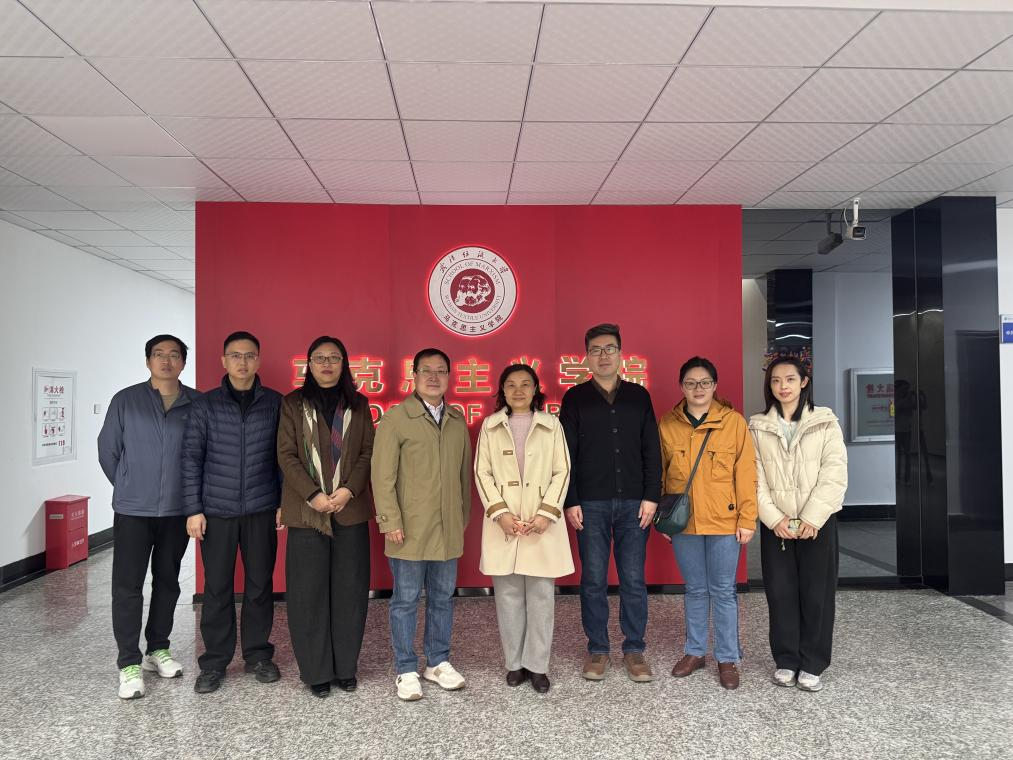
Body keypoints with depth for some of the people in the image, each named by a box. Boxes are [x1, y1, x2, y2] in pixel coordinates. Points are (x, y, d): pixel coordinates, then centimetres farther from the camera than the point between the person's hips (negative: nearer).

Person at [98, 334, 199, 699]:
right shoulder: (125, 401, -2)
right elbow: (108, 450, 5)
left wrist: (191, 493, 5)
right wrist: (128, 488, 10)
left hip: (177, 511, 1)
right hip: (133, 510, -1)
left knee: (167, 582, 13)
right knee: (127, 586, 0)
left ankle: (158, 649, 29)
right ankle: (129, 663, 12)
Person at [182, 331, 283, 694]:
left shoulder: (275, 403, 1)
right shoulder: (204, 405, 1)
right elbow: (192, 459, 1)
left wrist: (283, 502, 1)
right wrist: (193, 509, -3)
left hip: (261, 511, 0)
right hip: (216, 511, 0)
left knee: (260, 586, 9)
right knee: (217, 589, 6)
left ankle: (258, 655, 24)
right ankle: (214, 662, 20)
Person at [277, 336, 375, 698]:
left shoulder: (358, 404, 9)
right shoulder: (293, 403, 5)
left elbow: (368, 452, 4)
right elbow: (286, 455, -2)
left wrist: (349, 490, -11)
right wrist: (313, 495, -13)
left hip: (351, 510, 2)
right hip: (307, 512, -1)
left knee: (349, 590, 6)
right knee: (309, 592, 3)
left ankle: (345, 667, 20)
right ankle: (316, 671, 17)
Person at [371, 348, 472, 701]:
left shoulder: (457, 420, 9)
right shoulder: (396, 418, -6)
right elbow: (383, 474, -9)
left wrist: (464, 514, 13)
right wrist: (390, 521, -12)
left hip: (449, 529, 5)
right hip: (410, 528, -4)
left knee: (442, 597, 14)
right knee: (406, 599, 6)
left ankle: (438, 662, 30)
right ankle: (406, 670, 20)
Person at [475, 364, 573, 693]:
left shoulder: (551, 425, 4)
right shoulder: (490, 426, 6)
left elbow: (562, 471, 1)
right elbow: (482, 472, 3)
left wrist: (547, 512, -9)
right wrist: (499, 512, -9)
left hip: (542, 521, 0)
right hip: (503, 522, 1)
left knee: (541, 594, 3)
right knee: (508, 595, 7)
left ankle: (537, 664, 16)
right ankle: (515, 662, 20)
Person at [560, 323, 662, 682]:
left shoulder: (639, 396, 9)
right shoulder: (575, 398, 4)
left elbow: (651, 451, 7)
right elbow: (566, 454, 1)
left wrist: (651, 497, -1)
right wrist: (570, 501, -5)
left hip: (634, 503, 1)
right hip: (590, 504, -1)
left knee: (634, 580, 5)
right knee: (593, 580, 6)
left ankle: (634, 649, 19)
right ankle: (597, 649, 19)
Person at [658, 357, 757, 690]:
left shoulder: (733, 421, -4)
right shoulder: (667, 425, 3)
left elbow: (746, 473, -4)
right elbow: (659, 473, 8)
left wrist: (747, 519, -7)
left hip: (724, 522, -2)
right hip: (683, 522, 2)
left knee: (723, 590, 7)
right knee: (695, 589, 15)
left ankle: (728, 658, 22)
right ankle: (695, 651, 29)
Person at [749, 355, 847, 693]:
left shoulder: (825, 422, 1)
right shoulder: (758, 426, 5)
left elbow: (834, 474, -6)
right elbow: (755, 478, 0)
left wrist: (812, 518, -13)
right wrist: (774, 518, -10)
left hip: (817, 521, -1)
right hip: (775, 523, 1)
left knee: (817, 593, 2)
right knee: (780, 592, 5)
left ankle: (812, 665, 15)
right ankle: (786, 660, 18)